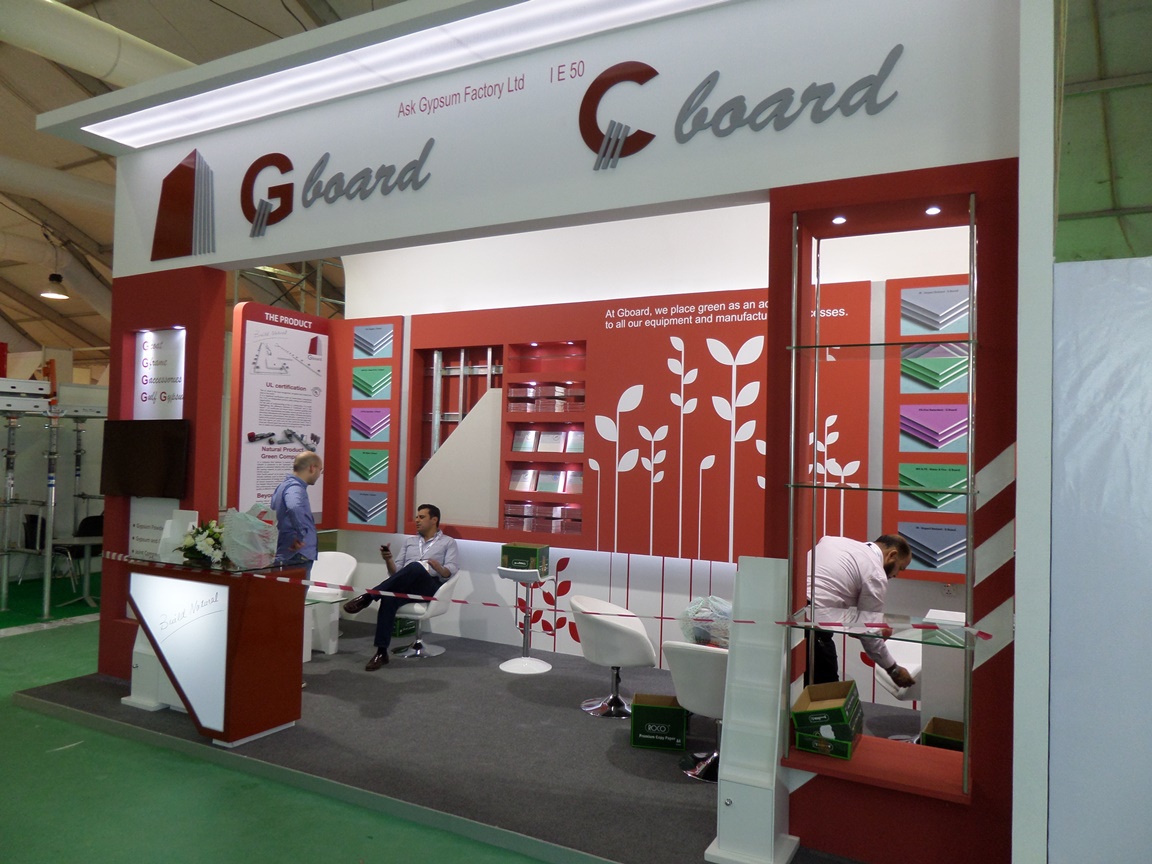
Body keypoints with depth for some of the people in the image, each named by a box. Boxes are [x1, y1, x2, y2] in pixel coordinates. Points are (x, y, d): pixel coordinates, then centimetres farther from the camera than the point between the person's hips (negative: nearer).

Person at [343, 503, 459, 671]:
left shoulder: (448, 542, 15)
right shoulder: (409, 542, 28)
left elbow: (450, 572, 0)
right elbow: (396, 573, 19)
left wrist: (438, 567, -23)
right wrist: (388, 559, -2)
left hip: (431, 587, -3)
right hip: (406, 587, 3)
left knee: (416, 567, -38)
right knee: (389, 598, -34)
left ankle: (368, 597, -32)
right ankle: (381, 652, -33)